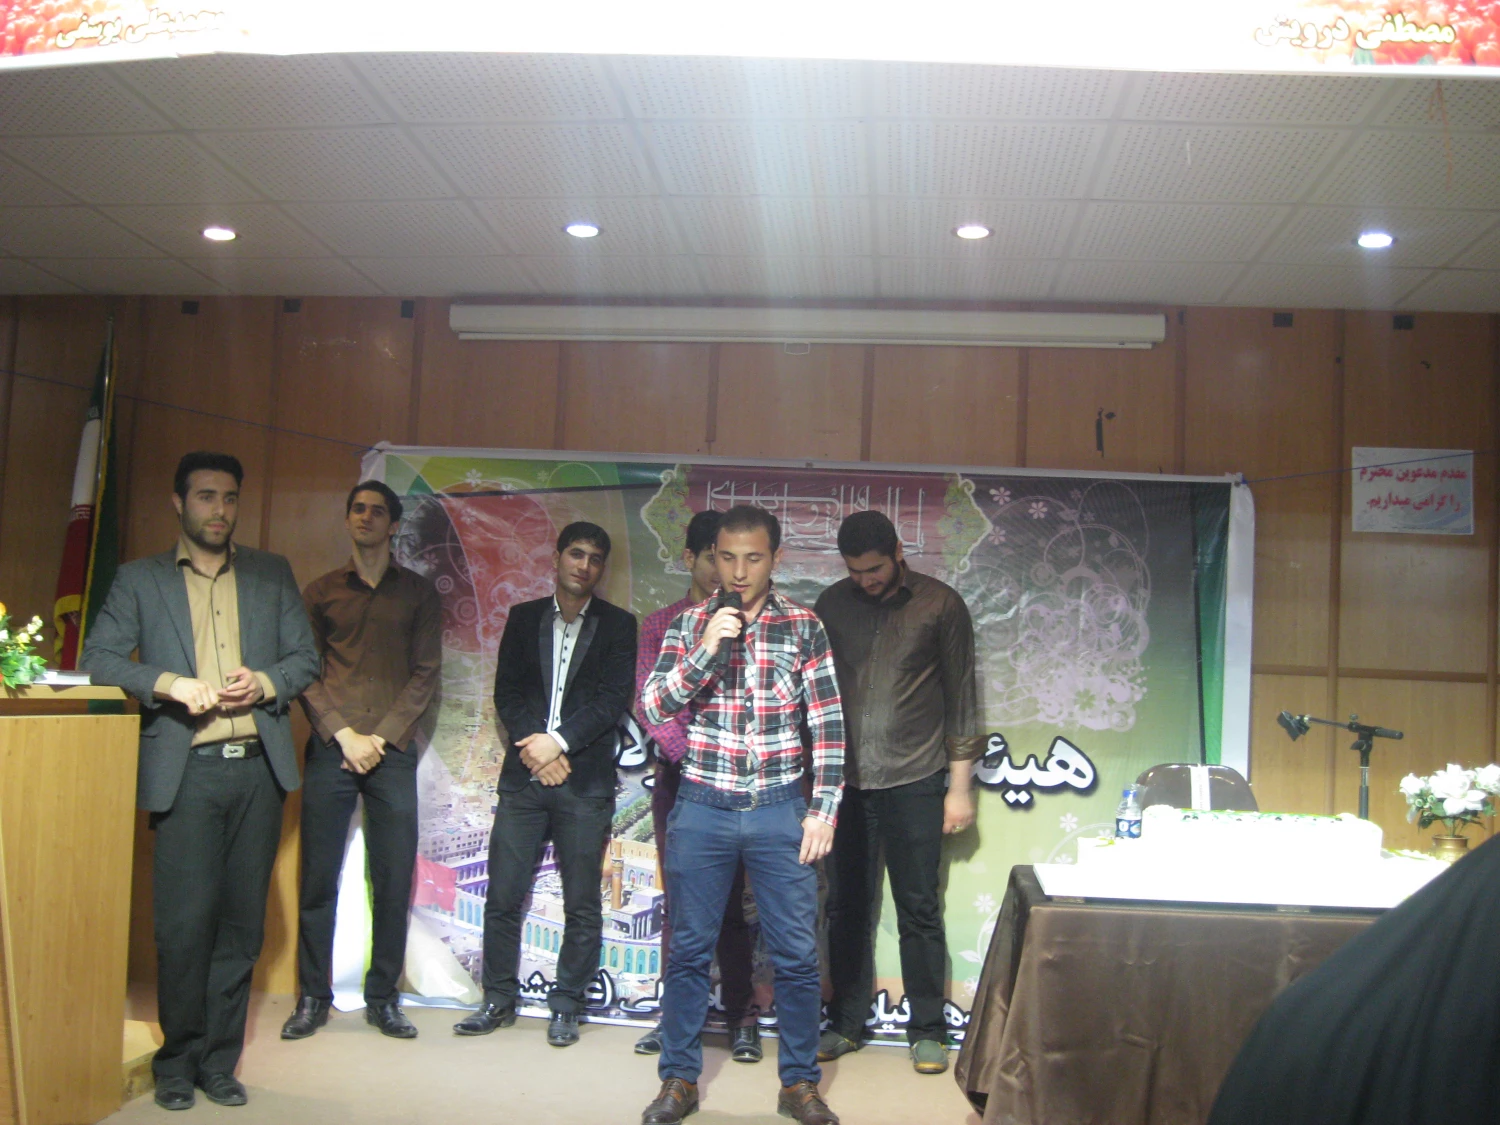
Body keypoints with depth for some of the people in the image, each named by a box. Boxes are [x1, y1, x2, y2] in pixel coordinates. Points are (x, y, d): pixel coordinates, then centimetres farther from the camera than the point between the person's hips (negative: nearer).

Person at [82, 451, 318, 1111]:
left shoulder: (272, 574, 16)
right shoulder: (140, 580, 11)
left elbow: (306, 658, 14)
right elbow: (98, 659, 2)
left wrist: (265, 682, -7)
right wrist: (169, 683, -14)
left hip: (258, 767, 2)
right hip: (185, 771, -2)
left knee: (241, 921, 5)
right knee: (185, 921, -4)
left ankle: (219, 1062, 16)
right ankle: (177, 1063, 13)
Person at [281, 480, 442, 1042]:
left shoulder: (418, 593, 10)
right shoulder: (321, 591, 12)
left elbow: (426, 674, 4)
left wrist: (382, 735, -7)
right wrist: (342, 733, -8)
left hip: (392, 751, 0)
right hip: (330, 750, 0)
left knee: (393, 881, 0)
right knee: (319, 879, 2)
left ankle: (383, 997, 11)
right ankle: (313, 998, 12)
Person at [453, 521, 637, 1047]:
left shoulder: (617, 625, 6)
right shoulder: (524, 618, 13)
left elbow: (613, 699, -3)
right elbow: (506, 691, 7)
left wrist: (559, 741, -12)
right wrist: (533, 745, -8)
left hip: (585, 779, -2)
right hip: (524, 775, 2)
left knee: (582, 904, 1)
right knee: (503, 895, 3)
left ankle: (566, 1006, 14)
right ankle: (499, 999, 18)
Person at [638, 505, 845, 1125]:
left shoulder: (804, 626, 1)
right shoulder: (689, 625, 3)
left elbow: (827, 724, 1)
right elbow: (653, 705, -5)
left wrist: (823, 809, -4)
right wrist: (706, 650, -17)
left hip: (780, 812, 0)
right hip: (702, 810, 1)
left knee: (797, 955, 5)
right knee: (689, 950, 10)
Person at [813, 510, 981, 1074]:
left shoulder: (941, 605, -2)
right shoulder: (832, 604, 6)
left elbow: (960, 697, 1)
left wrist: (959, 786, -1)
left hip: (914, 781, -2)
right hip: (845, 781, 3)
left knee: (919, 909, 4)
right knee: (847, 907, 10)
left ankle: (927, 1030, 17)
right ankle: (846, 1023, 23)